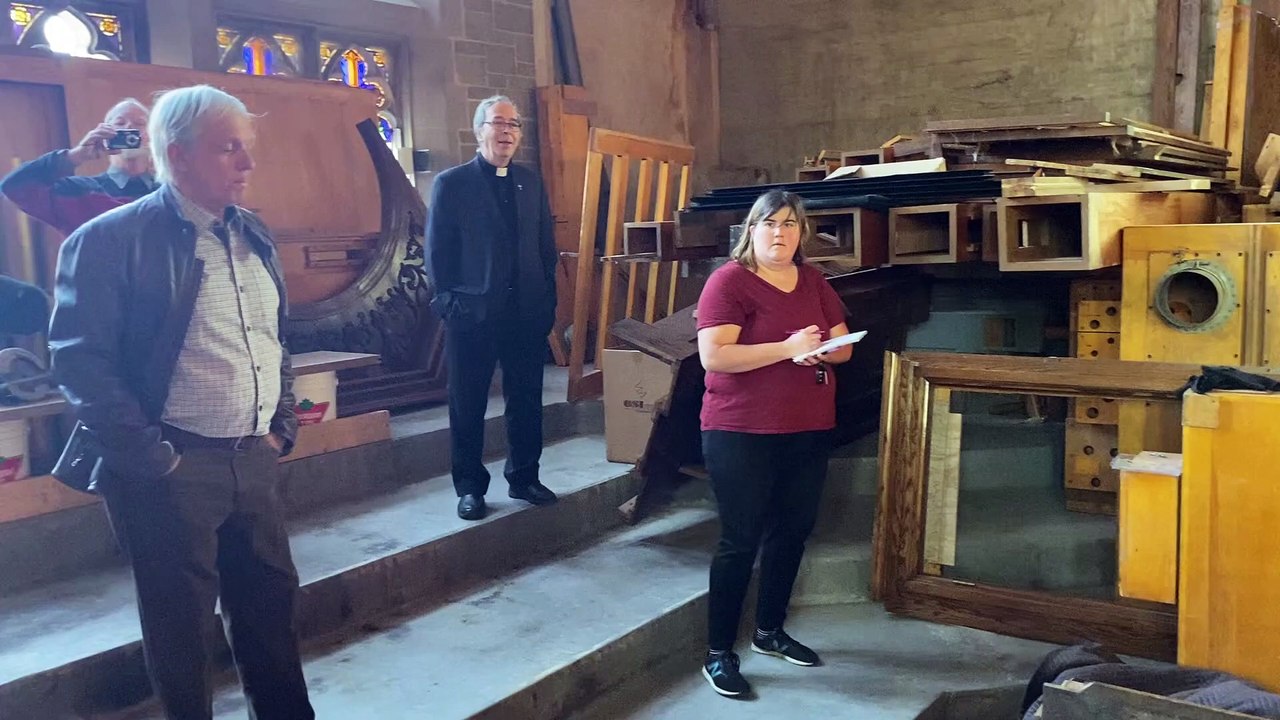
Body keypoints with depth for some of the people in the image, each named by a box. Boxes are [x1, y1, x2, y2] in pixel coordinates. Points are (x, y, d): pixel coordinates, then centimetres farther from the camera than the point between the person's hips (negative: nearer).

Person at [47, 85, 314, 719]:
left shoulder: (252, 235, 11)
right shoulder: (108, 239, -10)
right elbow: (79, 358, -13)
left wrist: (283, 424, 12)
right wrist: (148, 455, -15)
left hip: (255, 458, 6)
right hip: (173, 469, -6)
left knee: (272, 601, 15)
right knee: (183, 622, 7)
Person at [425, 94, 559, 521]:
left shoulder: (530, 182, 11)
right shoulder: (451, 184, -2)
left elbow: (546, 247, 12)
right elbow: (437, 253, -2)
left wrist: (547, 302, 6)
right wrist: (450, 303, -7)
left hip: (527, 313, 4)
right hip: (472, 315, -4)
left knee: (526, 401, 10)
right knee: (468, 406, 5)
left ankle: (524, 478, 24)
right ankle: (470, 487, 17)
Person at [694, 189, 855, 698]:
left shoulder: (814, 282, 9)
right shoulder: (728, 280, -11)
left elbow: (844, 345, 12)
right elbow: (713, 355, -21)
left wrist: (822, 351, -12)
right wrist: (788, 348, -24)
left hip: (808, 431, 7)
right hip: (741, 433, -7)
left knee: (792, 532, 16)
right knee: (740, 541, -2)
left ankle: (770, 631, 34)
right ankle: (718, 654, 10)